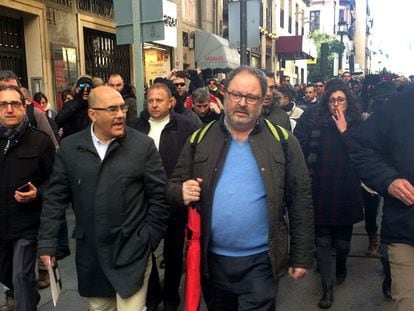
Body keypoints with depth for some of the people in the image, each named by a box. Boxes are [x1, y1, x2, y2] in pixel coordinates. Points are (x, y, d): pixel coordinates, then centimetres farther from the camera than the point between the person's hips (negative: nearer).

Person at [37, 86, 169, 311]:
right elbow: (55, 197, 3)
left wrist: (150, 239, -4)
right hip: (90, 253, 3)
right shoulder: (69, 147, -1)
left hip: (131, 251, -2)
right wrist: (47, 241, 0)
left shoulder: (143, 145, -7)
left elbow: (159, 195, -4)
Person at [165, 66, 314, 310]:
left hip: (260, 261, -2)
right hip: (212, 260, 3)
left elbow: (300, 203, -1)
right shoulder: (201, 140, 0)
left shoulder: (283, 142, -4)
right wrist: (181, 192, -18)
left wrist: (301, 257, -1)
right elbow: (173, 187, 6)